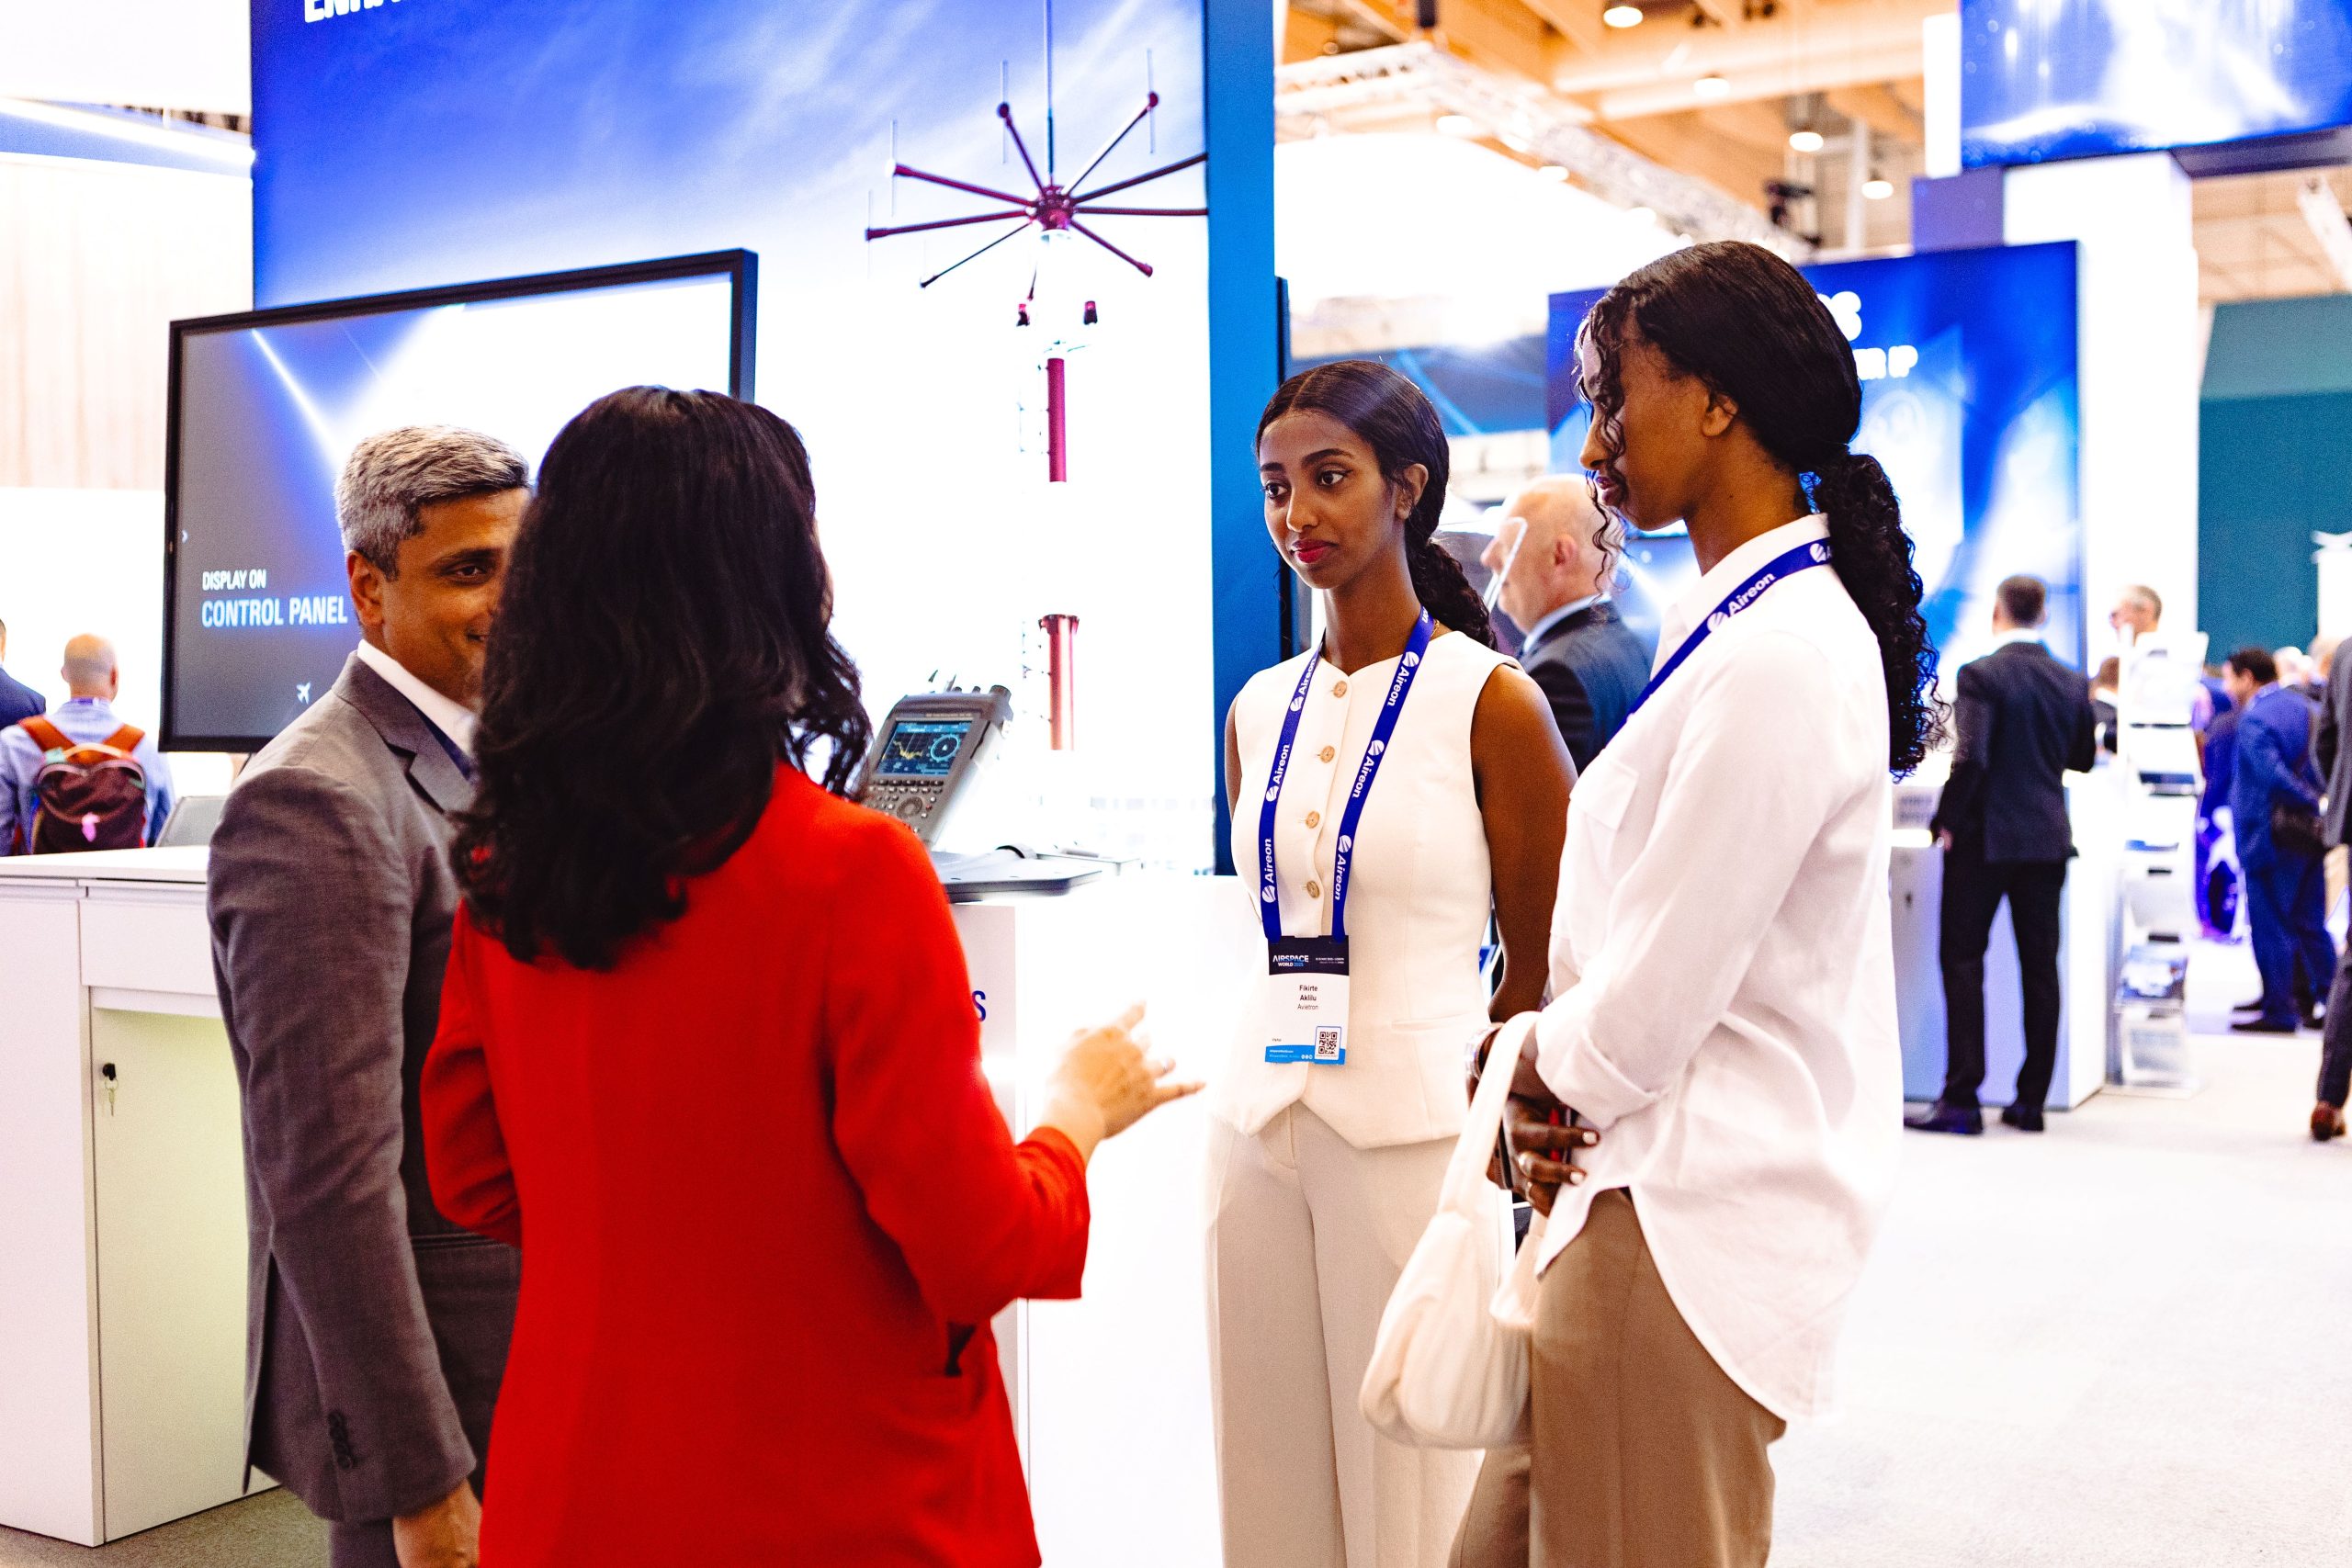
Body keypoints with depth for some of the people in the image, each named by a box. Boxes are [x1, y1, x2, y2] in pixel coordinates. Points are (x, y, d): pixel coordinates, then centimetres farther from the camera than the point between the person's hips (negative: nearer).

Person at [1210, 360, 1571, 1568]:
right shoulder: (1260, 711, 10)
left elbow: (1544, 970, -1)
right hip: (1261, 1124, 5)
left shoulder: (1490, 702, -6)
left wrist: (1466, 1097, 3)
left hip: (1417, 1136, -5)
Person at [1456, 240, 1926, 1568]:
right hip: (1649, 1188, 9)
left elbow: (1650, 1003, -19)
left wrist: (1535, 1069, 0)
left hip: (1691, 1221, -9)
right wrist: (1555, 1068, 0)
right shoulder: (1746, 623, 13)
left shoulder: (1778, 659, -21)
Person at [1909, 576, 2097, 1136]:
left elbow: (1971, 757, -19)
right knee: (2040, 968, 9)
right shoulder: (2072, 683, 5)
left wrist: (1946, 821, -8)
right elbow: (2083, 758, 16)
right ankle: (2032, 1099, 12)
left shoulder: (1980, 675, -12)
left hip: (1983, 838, -5)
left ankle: (1961, 1099, -3)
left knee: (1963, 962, 0)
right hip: (2048, 839, 5)